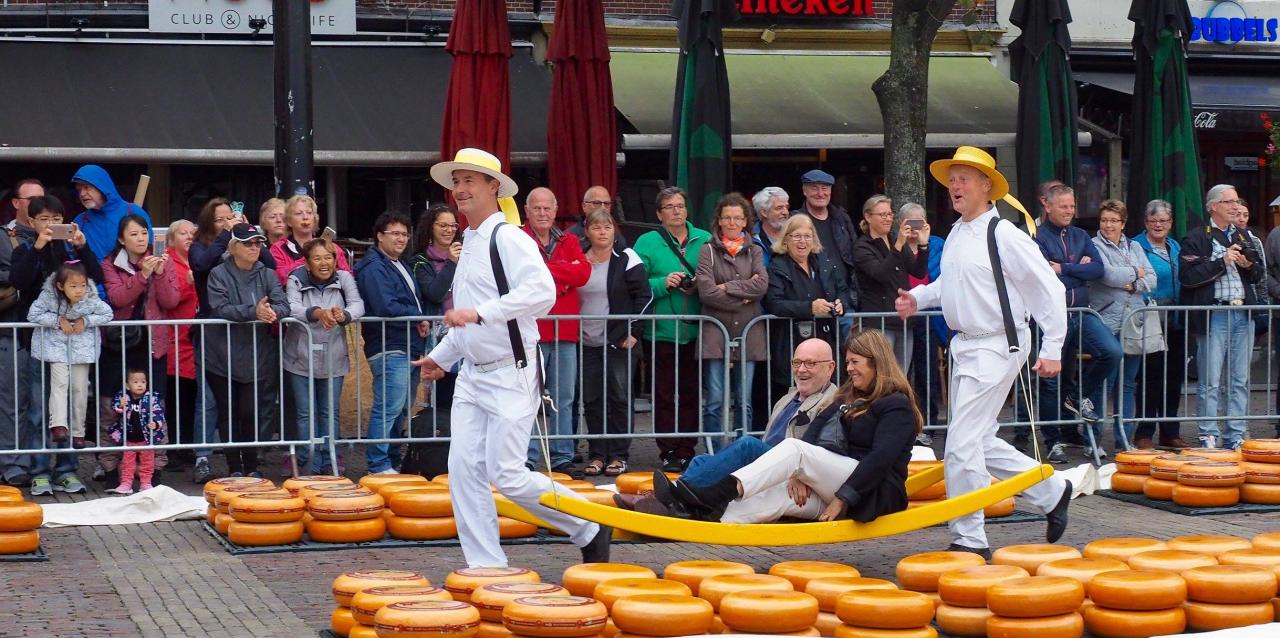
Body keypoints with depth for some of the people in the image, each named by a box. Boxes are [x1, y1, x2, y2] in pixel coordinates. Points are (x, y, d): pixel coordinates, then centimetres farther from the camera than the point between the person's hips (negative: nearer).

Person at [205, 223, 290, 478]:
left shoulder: (266, 274, 6)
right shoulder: (219, 274, -4)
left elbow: (283, 304, -6)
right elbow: (220, 309, -19)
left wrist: (272, 312, -30)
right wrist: (253, 311, -32)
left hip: (256, 358, 2)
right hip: (223, 358, -2)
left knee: (251, 413, 1)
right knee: (228, 413, 5)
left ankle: (251, 466, 15)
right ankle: (234, 467, 14)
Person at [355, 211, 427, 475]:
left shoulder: (402, 265, 20)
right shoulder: (374, 268, -10)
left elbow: (414, 302, 25)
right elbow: (385, 308, -21)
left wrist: (422, 321, 3)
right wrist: (418, 316, -8)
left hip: (410, 348, 10)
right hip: (390, 350, -10)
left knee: (401, 411, 13)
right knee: (388, 409, -11)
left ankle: (392, 461, 20)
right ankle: (379, 465, -8)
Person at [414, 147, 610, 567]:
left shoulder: (507, 238, -12)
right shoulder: (468, 243, 17)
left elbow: (542, 292, -29)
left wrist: (479, 312, -31)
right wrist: (441, 356, 27)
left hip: (511, 374, -9)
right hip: (473, 374, 9)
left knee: (506, 475, -9)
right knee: (463, 470, 0)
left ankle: (590, 530, 9)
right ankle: (487, 567, 6)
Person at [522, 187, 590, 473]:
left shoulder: (569, 242, 14)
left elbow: (583, 273, -3)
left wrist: (545, 269, -10)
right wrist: (564, 274, -12)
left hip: (565, 332, 5)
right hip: (530, 332, -5)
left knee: (564, 400, 8)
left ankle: (562, 457, 14)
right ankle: (528, 458, -2)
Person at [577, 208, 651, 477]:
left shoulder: (626, 259, -3)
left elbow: (643, 297, -5)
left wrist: (634, 332, -10)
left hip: (619, 343, -4)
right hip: (587, 344, 4)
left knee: (619, 397, -2)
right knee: (592, 400, 5)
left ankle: (618, 455, 3)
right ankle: (596, 455, 11)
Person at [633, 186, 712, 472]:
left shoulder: (704, 240, 9)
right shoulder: (647, 243, 2)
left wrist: (701, 286, -9)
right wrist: (663, 283, -18)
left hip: (694, 331, 2)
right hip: (662, 331, -2)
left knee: (691, 393, 4)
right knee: (665, 394, 0)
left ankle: (687, 451, 10)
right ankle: (668, 453, 5)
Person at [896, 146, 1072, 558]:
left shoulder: (1004, 235, -13)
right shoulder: (955, 235, 10)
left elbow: (1049, 289, -11)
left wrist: (1052, 349, -12)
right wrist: (917, 298, 9)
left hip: (996, 348, -9)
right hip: (964, 346, 9)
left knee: (962, 444, -10)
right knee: (981, 442, 16)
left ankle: (968, 539, -1)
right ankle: (1051, 493, 32)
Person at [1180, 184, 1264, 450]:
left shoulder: (1242, 237, 17)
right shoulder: (1196, 238, -3)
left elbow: (1258, 275, 21)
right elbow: (1187, 276, -14)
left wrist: (1249, 265, -1)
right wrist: (1222, 261, -16)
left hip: (1243, 314, 6)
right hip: (1213, 315, -6)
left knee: (1240, 379, 8)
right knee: (1210, 381, -3)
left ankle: (1235, 436, 14)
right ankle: (1208, 436, 4)